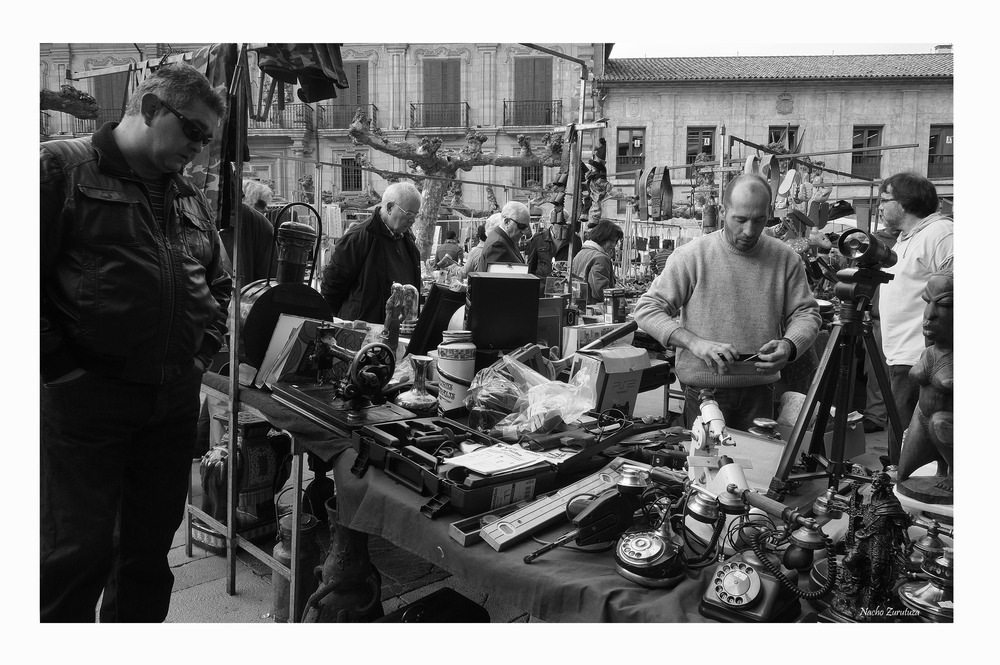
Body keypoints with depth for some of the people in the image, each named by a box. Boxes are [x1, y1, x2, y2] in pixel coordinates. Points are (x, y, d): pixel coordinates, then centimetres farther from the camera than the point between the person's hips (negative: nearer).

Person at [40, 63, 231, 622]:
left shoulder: (191, 199, 16)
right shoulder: (63, 167, -3)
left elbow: (218, 283, 26)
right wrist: (58, 362, -12)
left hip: (176, 402, 6)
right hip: (84, 398, -6)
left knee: (152, 545, 14)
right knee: (80, 552, -1)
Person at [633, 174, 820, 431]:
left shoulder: (785, 258, 2)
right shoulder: (692, 255, -7)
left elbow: (806, 313, 8)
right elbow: (648, 309, -8)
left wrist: (789, 345, -14)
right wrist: (694, 343, -20)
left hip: (760, 389, 3)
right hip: (704, 389, -2)